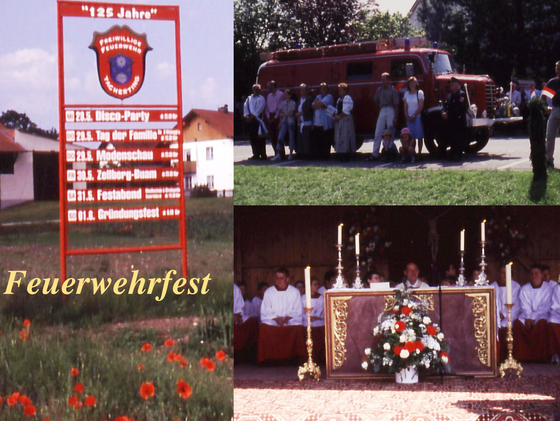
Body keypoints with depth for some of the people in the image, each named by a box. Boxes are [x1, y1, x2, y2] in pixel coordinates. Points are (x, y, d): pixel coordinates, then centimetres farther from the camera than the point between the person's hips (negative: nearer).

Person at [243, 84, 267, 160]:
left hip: (257, 119, -5)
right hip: (250, 119, 5)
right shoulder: (249, 98, 18)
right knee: (252, 137, 4)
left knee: (260, 138, -8)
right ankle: (256, 154, 10)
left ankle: (263, 154, -6)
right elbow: (245, 107, 9)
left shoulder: (261, 98, 2)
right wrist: (247, 115, -7)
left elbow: (260, 108, -9)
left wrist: (252, 116, -16)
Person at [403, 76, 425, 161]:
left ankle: (419, 153, 0)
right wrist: (407, 117, -3)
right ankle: (412, 154, -2)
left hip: (417, 116, -3)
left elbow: (420, 107, -7)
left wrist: (413, 116, -10)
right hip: (409, 118, 3)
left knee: (419, 136, -3)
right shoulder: (407, 94, 10)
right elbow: (405, 107, 10)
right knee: (411, 136, -1)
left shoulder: (420, 93, -2)